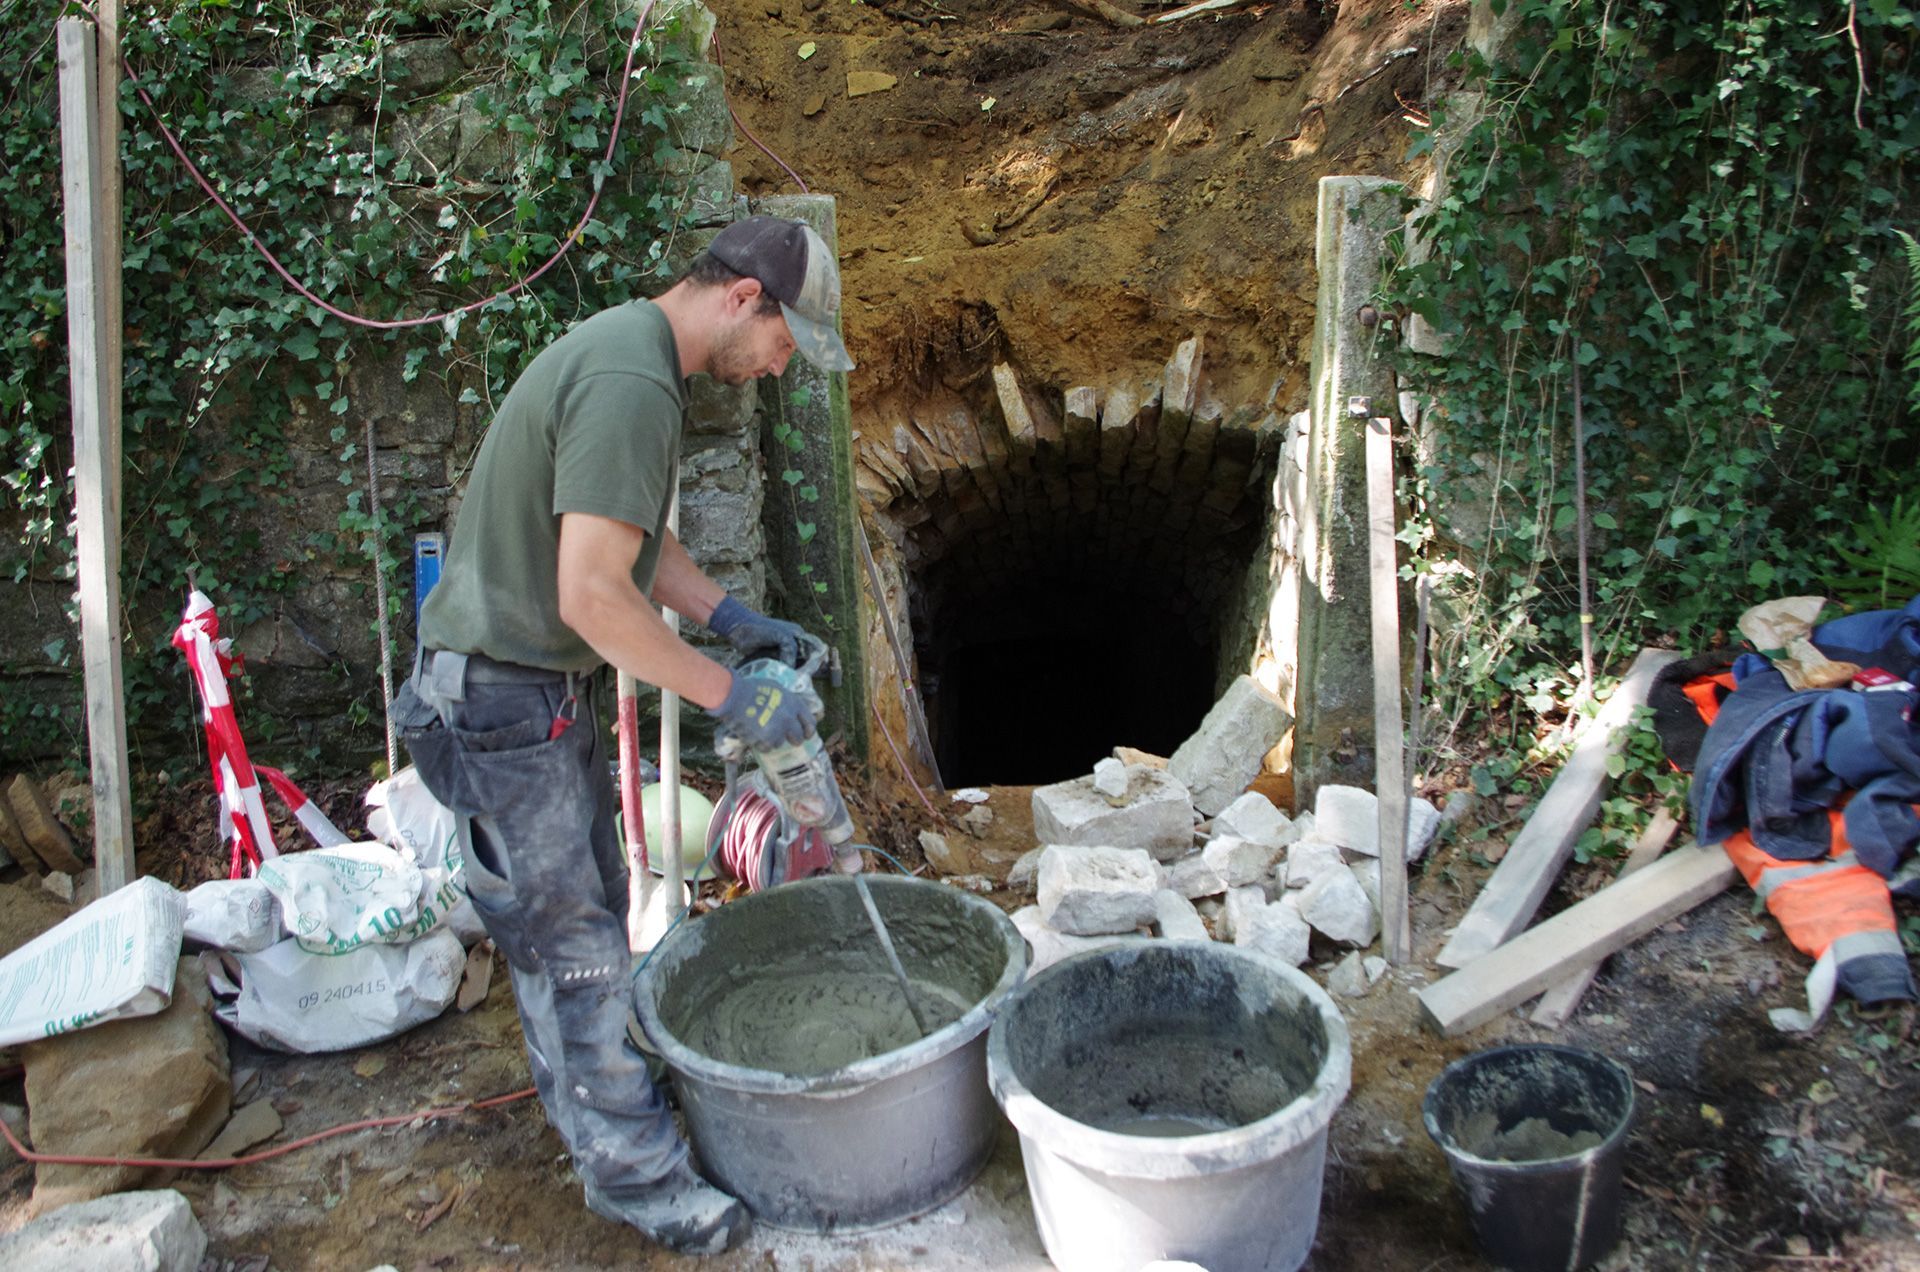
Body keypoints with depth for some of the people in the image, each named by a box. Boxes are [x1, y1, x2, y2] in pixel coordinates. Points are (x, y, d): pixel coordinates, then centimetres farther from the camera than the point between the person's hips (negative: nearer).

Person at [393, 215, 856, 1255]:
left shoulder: (626, 352, 10)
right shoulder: (630, 386, -25)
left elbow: (631, 537, 18)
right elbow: (594, 597, -30)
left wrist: (735, 620, 9)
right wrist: (729, 697, -21)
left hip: (544, 687, 10)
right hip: (499, 699, -10)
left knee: (586, 902, 19)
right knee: (571, 934, 1)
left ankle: (583, 1099, 37)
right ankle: (632, 1170, 15)